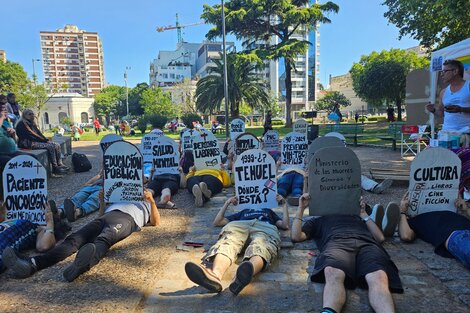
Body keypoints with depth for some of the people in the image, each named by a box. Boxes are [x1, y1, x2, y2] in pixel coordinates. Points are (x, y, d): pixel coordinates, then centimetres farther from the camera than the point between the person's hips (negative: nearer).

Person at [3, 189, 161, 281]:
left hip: (126, 218, -5)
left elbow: (155, 222, 17)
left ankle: (84, 262, -71)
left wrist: (152, 201, 6)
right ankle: (32, 264, -43)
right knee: (74, 239, -23)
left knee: (103, 239, -40)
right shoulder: (119, 198, 46)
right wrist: (102, 200, 25)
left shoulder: (146, 204, 36)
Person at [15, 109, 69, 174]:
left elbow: (39, 134, 15)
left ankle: (60, 164, -12)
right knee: (50, 146, -27)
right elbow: (30, 136, -17)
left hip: (37, 141, 9)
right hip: (28, 143, -9)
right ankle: (55, 168, -23)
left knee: (57, 145, -7)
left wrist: (47, 140, -3)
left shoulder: (32, 123, 20)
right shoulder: (21, 124, -9)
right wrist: (45, 141, -18)